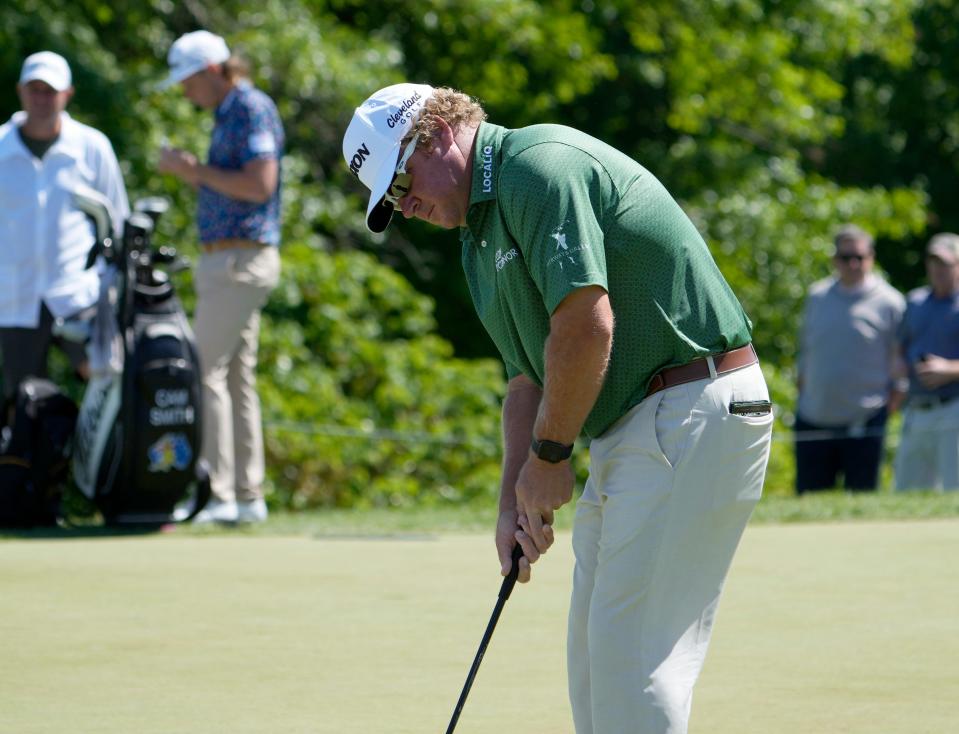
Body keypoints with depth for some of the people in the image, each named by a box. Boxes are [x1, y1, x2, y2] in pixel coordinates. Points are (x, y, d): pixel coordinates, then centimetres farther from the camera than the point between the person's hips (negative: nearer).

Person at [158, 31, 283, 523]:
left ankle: (217, 495, -14)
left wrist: (198, 170, -15)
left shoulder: (252, 109, -12)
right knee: (237, 377, 10)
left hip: (241, 260, -10)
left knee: (205, 371, -12)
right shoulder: (226, 114, 17)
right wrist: (188, 172, 9)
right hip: (227, 261, 10)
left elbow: (260, 185, -22)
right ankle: (247, 496, 11)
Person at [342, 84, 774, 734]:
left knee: (633, 652, -11)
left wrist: (548, 456, -10)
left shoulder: (541, 166, -14)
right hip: (632, 432, 11)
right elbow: (528, 378, 20)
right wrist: (516, 501, 8)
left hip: (694, 409, -11)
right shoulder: (482, 236, 19)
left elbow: (585, 323, -22)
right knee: (598, 655, 12)